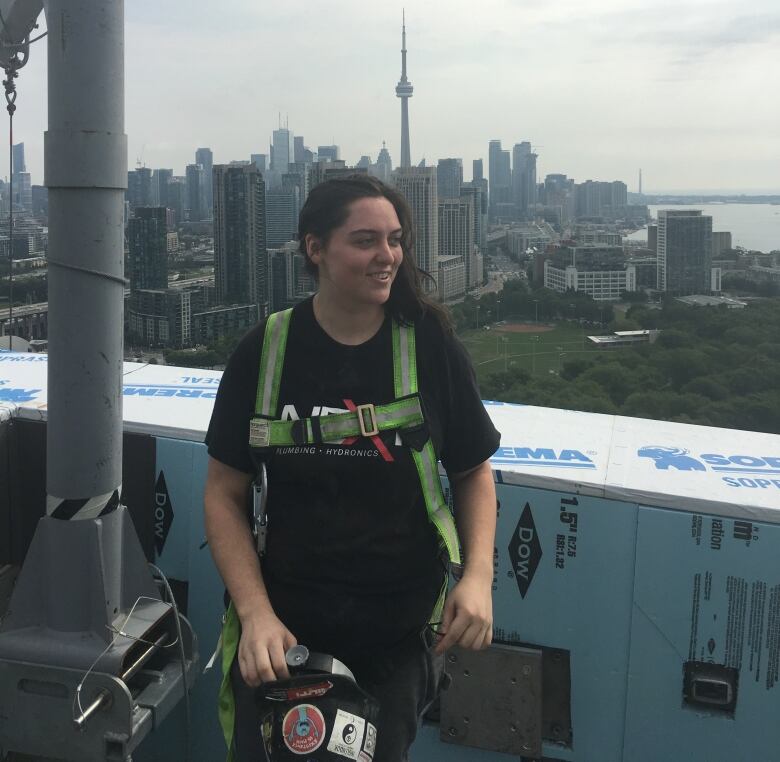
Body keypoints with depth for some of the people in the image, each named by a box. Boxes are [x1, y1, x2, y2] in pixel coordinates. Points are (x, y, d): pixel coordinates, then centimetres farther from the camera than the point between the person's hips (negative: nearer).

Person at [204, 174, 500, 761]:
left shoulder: (431, 346, -8)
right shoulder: (265, 353, -7)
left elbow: (474, 471, 3)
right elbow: (224, 493, -3)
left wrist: (478, 575, -13)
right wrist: (256, 613, -14)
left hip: (399, 636, 0)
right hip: (284, 628, 0)